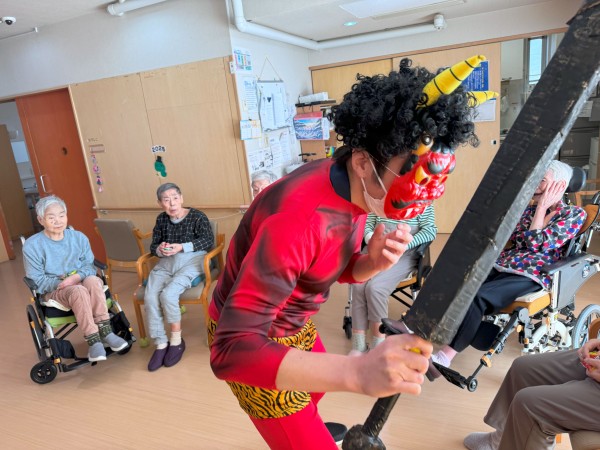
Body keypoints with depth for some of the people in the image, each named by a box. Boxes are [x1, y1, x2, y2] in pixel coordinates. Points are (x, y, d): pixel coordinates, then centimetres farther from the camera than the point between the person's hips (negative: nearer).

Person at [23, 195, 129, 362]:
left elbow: (89, 266, 0)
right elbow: (37, 281, -7)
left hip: (81, 283, 3)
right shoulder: (32, 246, -6)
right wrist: (61, 282, -21)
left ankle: (105, 331, -33)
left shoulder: (79, 237, 3)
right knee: (79, 291, -37)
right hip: (54, 291, -2)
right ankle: (93, 341, -34)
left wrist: (77, 277, -22)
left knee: (93, 280, -35)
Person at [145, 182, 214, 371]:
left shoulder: (197, 216, -1)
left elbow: (208, 240, -10)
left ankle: (176, 340, -7)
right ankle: (161, 344, -8)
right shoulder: (161, 219, 15)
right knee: (149, 297, -22)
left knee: (168, 294, -29)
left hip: (191, 260, -5)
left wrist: (181, 247, -19)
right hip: (166, 262, 5)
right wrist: (159, 249, -11)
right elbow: (153, 246, 15)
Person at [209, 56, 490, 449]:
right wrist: (357, 371, -51)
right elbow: (232, 349, -40)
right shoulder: (297, 217, -38)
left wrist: (374, 262, -21)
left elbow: (343, 270, 3)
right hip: (249, 340, -8)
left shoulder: (357, 189, -11)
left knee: (319, 384, 32)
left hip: (294, 324, 8)